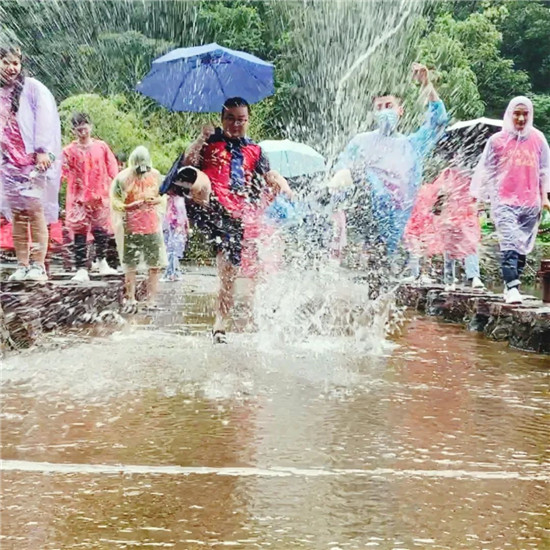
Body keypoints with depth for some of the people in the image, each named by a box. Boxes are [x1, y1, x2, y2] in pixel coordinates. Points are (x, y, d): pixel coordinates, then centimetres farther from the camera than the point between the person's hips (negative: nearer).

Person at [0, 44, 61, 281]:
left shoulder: (32, 88, 2)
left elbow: (45, 118, -5)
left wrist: (43, 150, -14)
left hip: (33, 160, -5)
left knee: (35, 209, -10)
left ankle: (38, 266, -9)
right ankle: (22, 265, 6)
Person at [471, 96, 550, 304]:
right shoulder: (497, 140, 2)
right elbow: (486, 170, 8)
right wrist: (479, 197, 7)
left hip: (530, 202, 3)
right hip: (504, 201, -3)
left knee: (523, 246, 6)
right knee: (509, 243, -15)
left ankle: (511, 285, 14)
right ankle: (512, 287, -19)